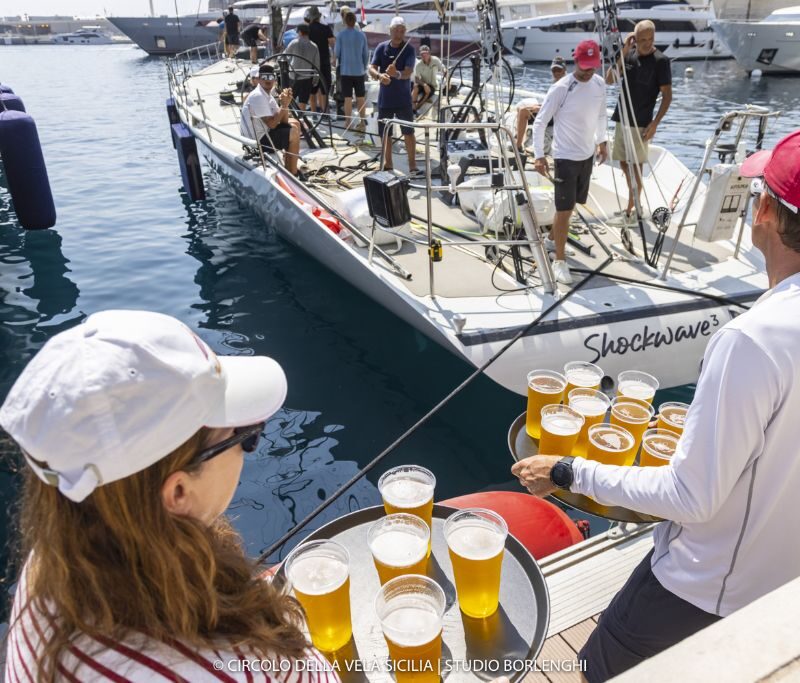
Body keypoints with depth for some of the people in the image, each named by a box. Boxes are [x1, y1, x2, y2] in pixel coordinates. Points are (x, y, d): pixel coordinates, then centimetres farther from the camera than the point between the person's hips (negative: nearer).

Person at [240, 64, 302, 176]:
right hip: (258, 141, -10)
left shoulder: (267, 94, 8)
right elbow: (272, 124, -26)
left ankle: (288, 167, 20)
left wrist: (285, 104, -13)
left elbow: (283, 121, 3)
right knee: (294, 132, -12)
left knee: (295, 123, 17)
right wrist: (284, 105, -20)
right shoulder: (258, 96, -22)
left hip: (262, 134, 10)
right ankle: (292, 173, -3)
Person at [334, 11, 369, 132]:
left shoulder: (341, 35, -7)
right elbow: (366, 54, 5)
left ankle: (348, 123, 5)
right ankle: (362, 123, 9)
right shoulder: (361, 35, 0)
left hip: (345, 71, -2)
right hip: (359, 71, 2)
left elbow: (336, 52, -1)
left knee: (348, 98, 3)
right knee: (361, 98, 9)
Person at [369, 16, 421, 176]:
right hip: (385, 98, 3)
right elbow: (371, 68, -6)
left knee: (408, 133, 0)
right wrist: (380, 75, -29)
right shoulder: (382, 47, 1)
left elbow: (408, 72, -19)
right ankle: (387, 164, 23)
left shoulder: (408, 49, -6)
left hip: (403, 99, -2)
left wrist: (397, 74, -41)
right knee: (385, 134, 9)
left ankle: (412, 166, 8)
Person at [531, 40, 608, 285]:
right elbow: (540, 123, -16)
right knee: (564, 210, -6)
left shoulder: (600, 84, 2)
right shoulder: (561, 89, -17)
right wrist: (539, 155, -22)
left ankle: (556, 236, 41)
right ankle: (560, 261, 3)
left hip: (587, 155, 7)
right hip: (565, 157, -6)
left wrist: (602, 141, 18)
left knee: (571, 205, 18)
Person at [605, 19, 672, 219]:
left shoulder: (660, 61, -10)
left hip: (640, 122, -6)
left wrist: (655, 123, -18)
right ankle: (633, 200, 31)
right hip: (621, 118, 6)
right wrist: (623, 53, -10)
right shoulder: (628, 54, 5)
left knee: (635, 164, -3)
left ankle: (632, 208, 6)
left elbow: (667, 95, -9)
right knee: (623, 161, 13)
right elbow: (609, 79, -2)